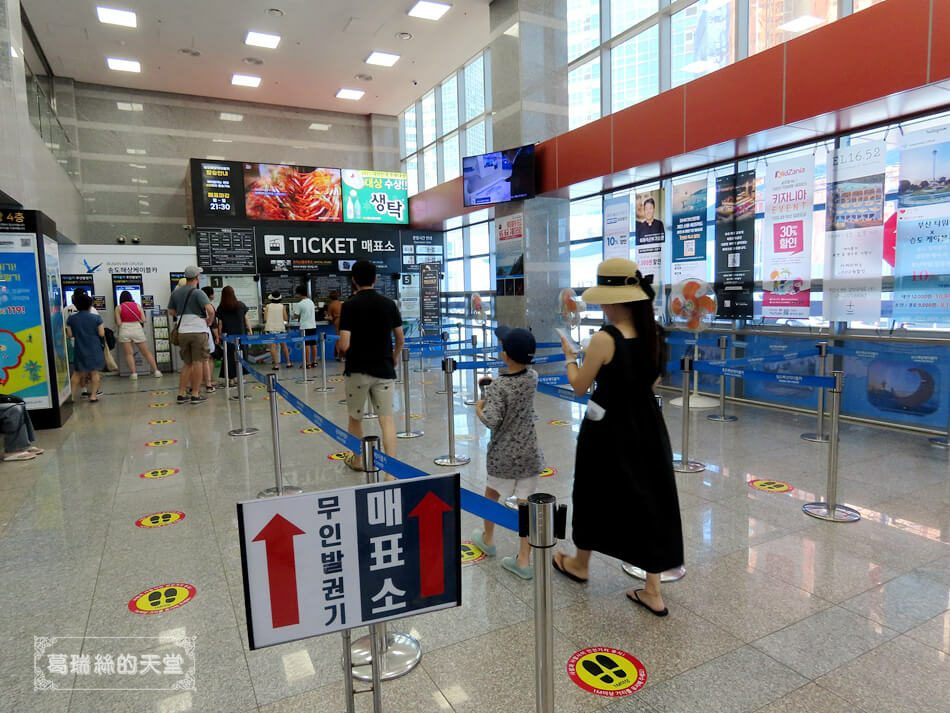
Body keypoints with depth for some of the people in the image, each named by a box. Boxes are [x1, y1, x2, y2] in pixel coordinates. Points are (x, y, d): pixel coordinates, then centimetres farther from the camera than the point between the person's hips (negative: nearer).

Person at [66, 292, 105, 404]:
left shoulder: (71, 319, -3)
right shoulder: (96, 318, -9)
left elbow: (70, 334, -1)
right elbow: (101, 334, -9)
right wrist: (102, 327, 10)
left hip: (80, 349, 2)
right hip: (95, 350, -2)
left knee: (77, 373, 16)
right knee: (95, 372, 6)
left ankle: (71, 394, 17)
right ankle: (93, 396, 5)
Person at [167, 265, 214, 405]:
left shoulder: (176, 292, 9)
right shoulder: (198, 293, -10)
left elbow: (171, 312, 17)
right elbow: (210, 310, -21)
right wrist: (209, 320, -4)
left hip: (182, 332, 6)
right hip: (198, 331, -6)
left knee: (187, 364, 15)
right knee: (198, 362, 1)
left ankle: (181, 394, 14)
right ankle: (195, 395, 2)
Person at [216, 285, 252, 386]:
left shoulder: (221, 308, -2)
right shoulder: (241, 305, -2)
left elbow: (220, 324, 0)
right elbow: (246, 320, 2)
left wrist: (219, 336, 8)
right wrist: (249, 330, 10)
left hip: (227, 336, 0)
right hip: (241, 335, 0)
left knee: (229, 356, 5)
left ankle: (231, 379, 4)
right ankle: (237, 377, 13)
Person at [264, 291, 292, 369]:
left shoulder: (268, 306, -1)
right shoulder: (282, 306, -1)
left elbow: (265, 319, -3)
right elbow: (285, 318, -1)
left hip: (270, 328, -1)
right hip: (280, 328, 1)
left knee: (273, 346, -2)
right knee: (284, 345, 14)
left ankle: (276, 365, -5)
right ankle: (288, 362, 20)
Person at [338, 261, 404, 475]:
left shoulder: (350, 306, -9)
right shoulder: (389, 304, 1)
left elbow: (344, 345, -15)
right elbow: (401, 339, 8)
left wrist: (340, 347, 9)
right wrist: (395, 357, 27)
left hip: (357, 370, -2)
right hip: (383, 370, 2)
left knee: (355, 418, 18)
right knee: (386, 419, 0)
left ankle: (357, 459, 37)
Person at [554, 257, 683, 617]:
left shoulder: (604, 339, -21)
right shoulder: (652, 334, -2)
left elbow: (579, 386, -11)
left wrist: (569, 355, 3)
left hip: (609, 429, -5)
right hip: (646, 427, 5)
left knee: (597, 496, 15)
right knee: (648, 500, 11)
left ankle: (580, 564, 39)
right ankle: (653, 591, 19)